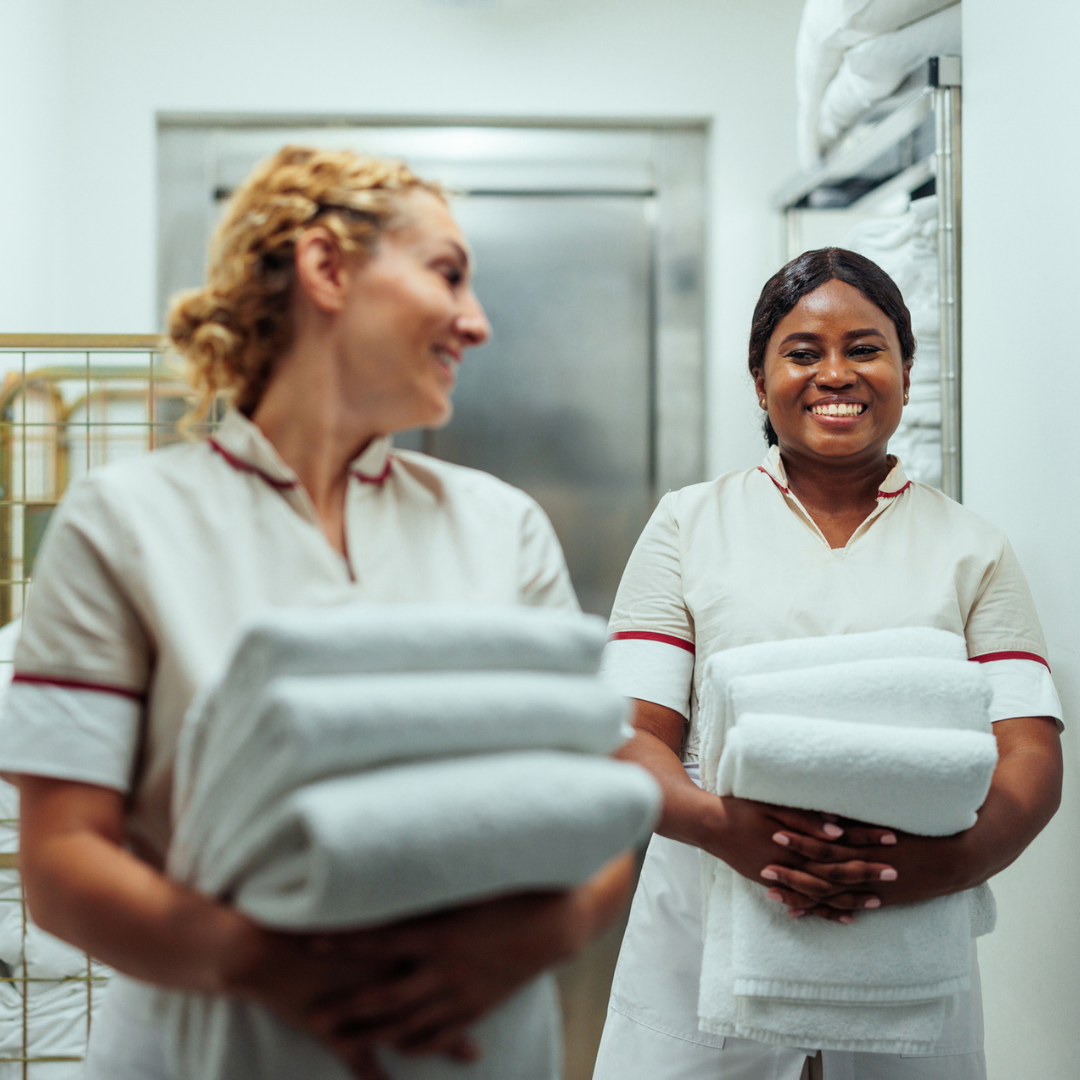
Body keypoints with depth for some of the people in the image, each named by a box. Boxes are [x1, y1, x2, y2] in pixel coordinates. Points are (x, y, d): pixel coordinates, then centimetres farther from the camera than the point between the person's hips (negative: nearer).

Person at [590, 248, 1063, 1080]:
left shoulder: (973, 551, 8)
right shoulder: (688, 527, 6)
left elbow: (1030, 755, -2)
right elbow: (632, 733, -2)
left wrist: (952, 861, -22)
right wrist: (720, 824, -23)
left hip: (907, 952, 1)